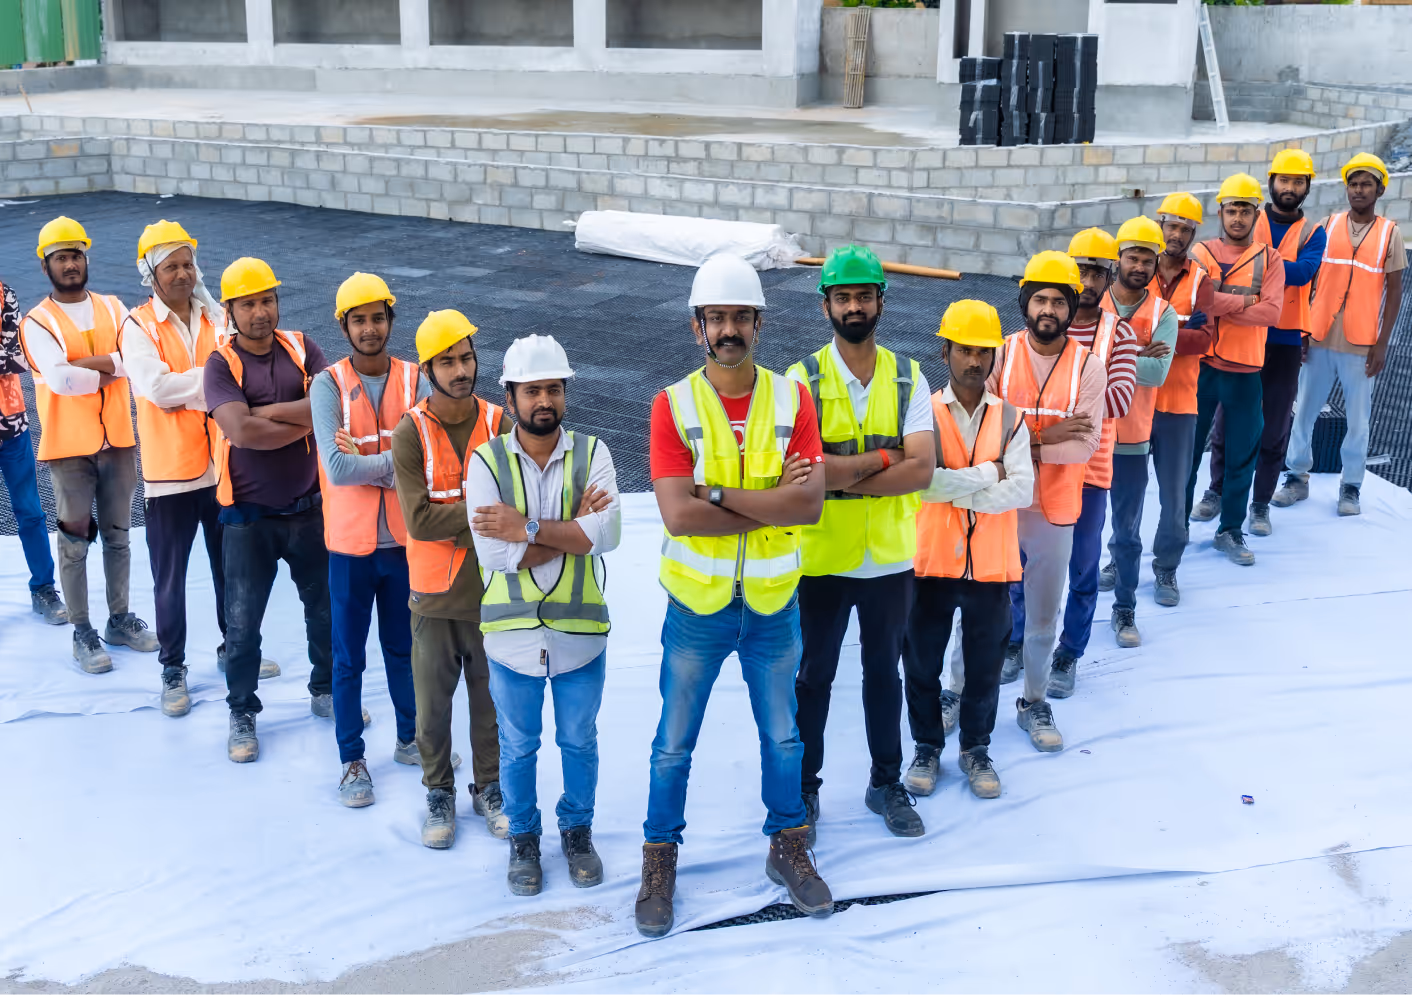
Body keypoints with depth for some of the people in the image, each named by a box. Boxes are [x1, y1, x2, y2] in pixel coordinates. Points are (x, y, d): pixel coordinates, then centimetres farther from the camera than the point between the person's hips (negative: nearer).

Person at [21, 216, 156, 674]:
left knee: (118, 535, 14)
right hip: (69, 447, -4)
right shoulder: (37, 323, -7)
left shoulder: (112, 309, 6)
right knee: (74, 542, 4)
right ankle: (82, 633, 13)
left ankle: (120, 620, 27)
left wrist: (85, 364, -17)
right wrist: (110, 370, -10)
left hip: (118, 441, 4)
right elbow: (60, 379, -21)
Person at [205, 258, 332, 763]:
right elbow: (241, 431, -25)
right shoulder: (222, 363, -11)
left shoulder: (301, 349, -1)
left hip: (308, 508, 3)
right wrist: (306, 421, -16)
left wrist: (267, 410, -21)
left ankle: (326, 691, 37)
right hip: (249, 517, -3)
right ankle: (242, 714, 23)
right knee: (242, 622, 5)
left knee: (325, 607, 17)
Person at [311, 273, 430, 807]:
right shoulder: (328, 385, -9)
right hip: (351, 543, -2)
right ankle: (352, 759, 22)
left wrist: (366, 459, -20)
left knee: (404, 649, 18)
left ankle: (410, 739, 36)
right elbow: (336, 468, -21)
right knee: (348, 657, 9)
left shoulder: (415, 381, -3)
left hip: (405, 540, 2)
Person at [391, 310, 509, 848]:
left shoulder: (499, 424, -2)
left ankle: (489, 788, 32)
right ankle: (439, 793, 30)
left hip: (490, 589, 1)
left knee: (491, 698, 13)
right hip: (434, 595, -1)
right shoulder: (410, 434, -8)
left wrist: (453, 521, -15)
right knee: (432, 702, 10)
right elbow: (419, 520, -17)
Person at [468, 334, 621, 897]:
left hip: (580, 631, 1)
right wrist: (573, 528, -18)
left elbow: (607, 533, -21)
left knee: (579, 741, 17)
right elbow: (494, 552, -19)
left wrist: (529, 528, -24)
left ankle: (577, 830, 39)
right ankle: (523, 837, 36)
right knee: (517, 746, 16)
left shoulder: (591, 453, -6)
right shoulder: (487, 461, -8)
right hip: (513, 634, 0)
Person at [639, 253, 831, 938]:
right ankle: (660, 860, 30)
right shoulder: (673, 406, -11)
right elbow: (678, 514, -22)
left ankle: (788, 849, 38)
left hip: (773, 604, 2)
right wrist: (771, 504, -20)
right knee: (674, 744, 12)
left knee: (782, 738, 18)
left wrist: (719, 496, -22)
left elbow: (810, 502, -17)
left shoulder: (791, 400, -5)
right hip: (696, 607, -2)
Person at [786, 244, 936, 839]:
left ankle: (887, 784, 35)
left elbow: (921, 469, -14)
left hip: (890, 559, 2)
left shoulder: (908, 379, -2)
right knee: (813, 678, 13)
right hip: (821, 558, -2)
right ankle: (803, 789, 29)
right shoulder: (803, 380, -9)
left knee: (884, 674, 18)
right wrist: (882, 457, -18)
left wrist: (842, 475, -21)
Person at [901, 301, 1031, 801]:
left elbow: (1022, 490, -10)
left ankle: (976, 748, 31)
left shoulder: (1009, 419, 2)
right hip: (932, 561, -1)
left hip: (991, 565, 1)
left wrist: (957, 491, -17)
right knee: (922, 663, 11)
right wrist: (987, 474, -15)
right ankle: (927, 748, 29)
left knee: (985, 665, 13)